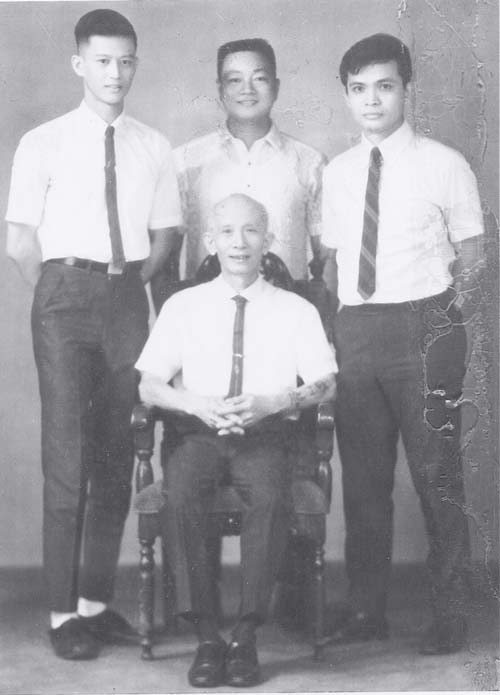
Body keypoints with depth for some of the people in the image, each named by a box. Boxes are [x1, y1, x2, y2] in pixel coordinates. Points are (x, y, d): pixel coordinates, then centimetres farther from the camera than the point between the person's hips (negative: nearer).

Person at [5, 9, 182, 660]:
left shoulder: (153, 148, 8)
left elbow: (163, 237, 13)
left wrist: (131, 286, 3)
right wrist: (58, 297, 0)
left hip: (127, 299, 3)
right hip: (64, 296, -3)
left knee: (117, 455, 7)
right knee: (66, 455, -5)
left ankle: (98, 600, 18)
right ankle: (64, 612, 1)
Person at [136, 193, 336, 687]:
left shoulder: (297, 311, 12)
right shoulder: (183, 306, 13)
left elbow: (326, 383, 2)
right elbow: (149, 387, 6)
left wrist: (274, 401, -16)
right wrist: (197, 404, -13)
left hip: (267, 436, -1)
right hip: (200, 434, 1)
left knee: (270, 498, -35)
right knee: (179, 496, -32)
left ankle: (245, 636, -24)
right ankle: (206, 635, -24)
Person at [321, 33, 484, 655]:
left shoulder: (443, 166, 0)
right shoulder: (336, 173, 12)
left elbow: (471, 259, 3)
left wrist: (446, 320, -6)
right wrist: (336, 330, 7)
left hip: (423, 329, -4)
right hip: (355, 333, 4)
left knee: (437, 476, 0)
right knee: (362, 478, 8)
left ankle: (449, 615, 10)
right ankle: (365, 610, 18)